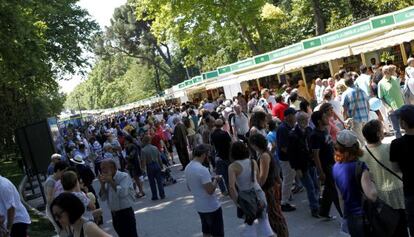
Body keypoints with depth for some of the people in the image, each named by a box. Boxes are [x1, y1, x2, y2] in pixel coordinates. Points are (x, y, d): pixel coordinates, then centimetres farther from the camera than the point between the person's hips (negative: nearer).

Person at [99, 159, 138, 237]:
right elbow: (103, 198, 7)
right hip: (114, 215, 7)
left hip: (126, 213, -7)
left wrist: (111, 182, -20)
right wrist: (102, 184, -6)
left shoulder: (124, 176, -12)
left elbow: (123, 193, -27)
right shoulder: (107, 179, 8)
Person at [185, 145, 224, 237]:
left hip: (199, 207, 8)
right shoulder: (202, 169, -26)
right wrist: (215, 180, -9)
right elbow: (210, 190, -27)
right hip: (212, 207, -8)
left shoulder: (187, 168, 2)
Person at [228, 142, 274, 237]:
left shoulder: (233, 167, -14)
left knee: (249, 222, 19)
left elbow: (231, 187, -23)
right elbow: (258, 179, 7)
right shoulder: (253, 162, -1)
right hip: (258, 193, 3)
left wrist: (237, 202, -17)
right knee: (263, 220, 21)